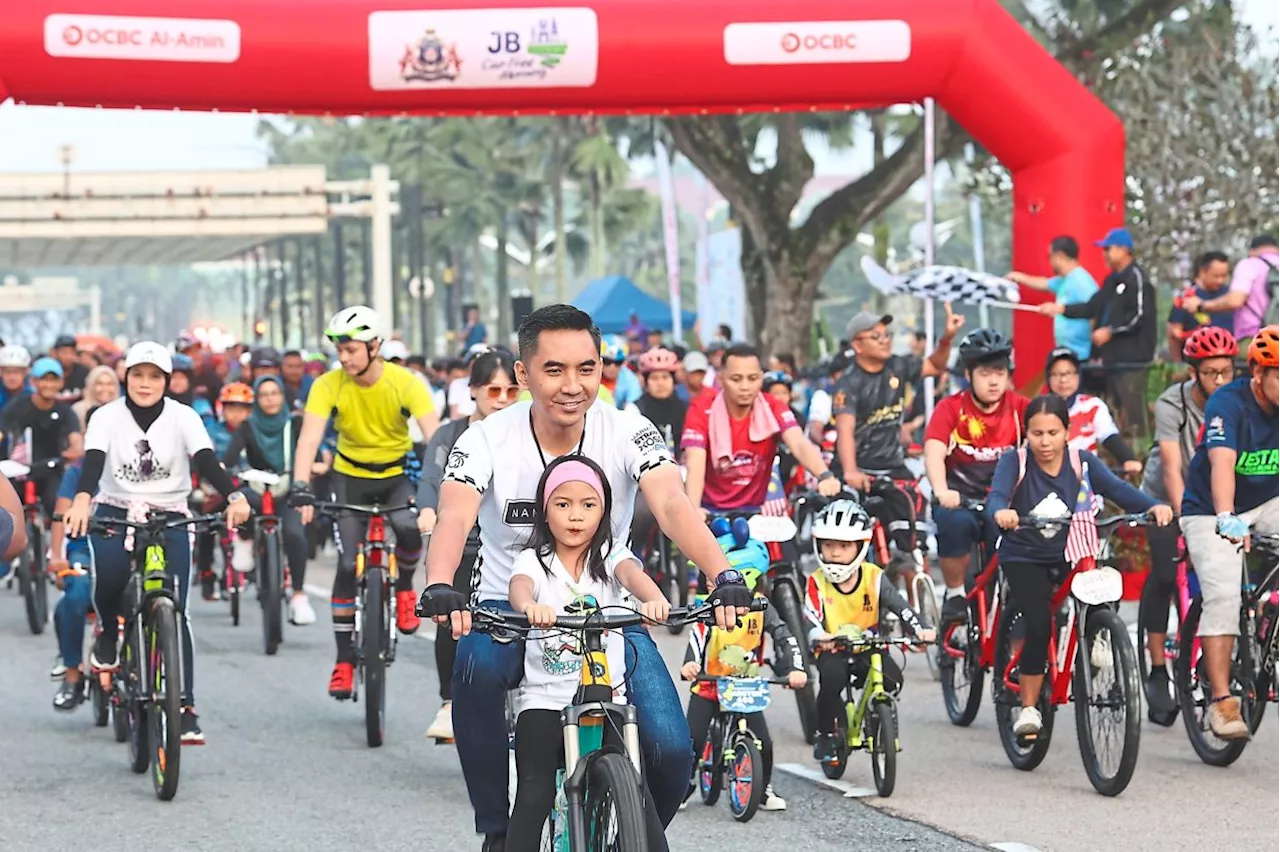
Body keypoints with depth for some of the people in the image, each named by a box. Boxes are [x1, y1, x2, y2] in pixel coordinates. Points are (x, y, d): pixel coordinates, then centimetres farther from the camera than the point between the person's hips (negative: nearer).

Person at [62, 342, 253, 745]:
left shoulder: (183, 417, -5)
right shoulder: (107, 417, -5)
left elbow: (206, 461, -19)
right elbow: (93, 460, -22)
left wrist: (234, 497, -39)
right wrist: (81, 499, -44)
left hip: (169, 518, 0)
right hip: (114, 513, 0)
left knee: (174, 611, -11)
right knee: (109, 572, -33)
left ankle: (185, 707, -8)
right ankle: (109, 633, 0)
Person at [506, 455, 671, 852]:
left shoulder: (609, 556, 5)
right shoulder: (534, 561, 2)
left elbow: (632, 574, -18)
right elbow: (519, 586, -21)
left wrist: (654, 600, -42)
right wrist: (530, 606, -47)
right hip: (545, 702, -1)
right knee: (534, 797, -10)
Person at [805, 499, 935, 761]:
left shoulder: (874, 578, -7)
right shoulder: (817, 583, -9)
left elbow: (900, 606, -15)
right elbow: (811, 620, -22)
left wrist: (920, 629, -36)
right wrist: (819, 636, -47)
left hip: (869, 649, 1)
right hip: (833, 651, -1)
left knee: (891, 678, -25)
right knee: (831, 675, -33)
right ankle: (825, 734, -10)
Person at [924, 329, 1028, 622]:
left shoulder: (1019, 407, 1)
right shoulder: (951, 408, -4)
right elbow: (934, 452, -19)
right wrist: (941, 492, -39)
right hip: (961, 497, -2)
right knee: (954, 521, -34)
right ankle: (955, 594, -10)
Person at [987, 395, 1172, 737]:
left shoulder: (1082, 462, -5)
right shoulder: (1015, 462, -10)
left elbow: (1117, 488, -17)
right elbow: (996, 495, -26)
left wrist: (1153, 505, -36)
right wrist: (1000, 512, -51)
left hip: (1070, 555, 3)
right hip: (1024, 556, -3)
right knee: (1039, 624, -22)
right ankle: (1028, 708, -9)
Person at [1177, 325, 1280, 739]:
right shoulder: (1228, 404, -22)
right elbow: (1222, 463, -36)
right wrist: (1226, 518, -51)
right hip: (1212, 513, -5)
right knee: (1222, 596, -20)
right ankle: (1221, 701, -17)